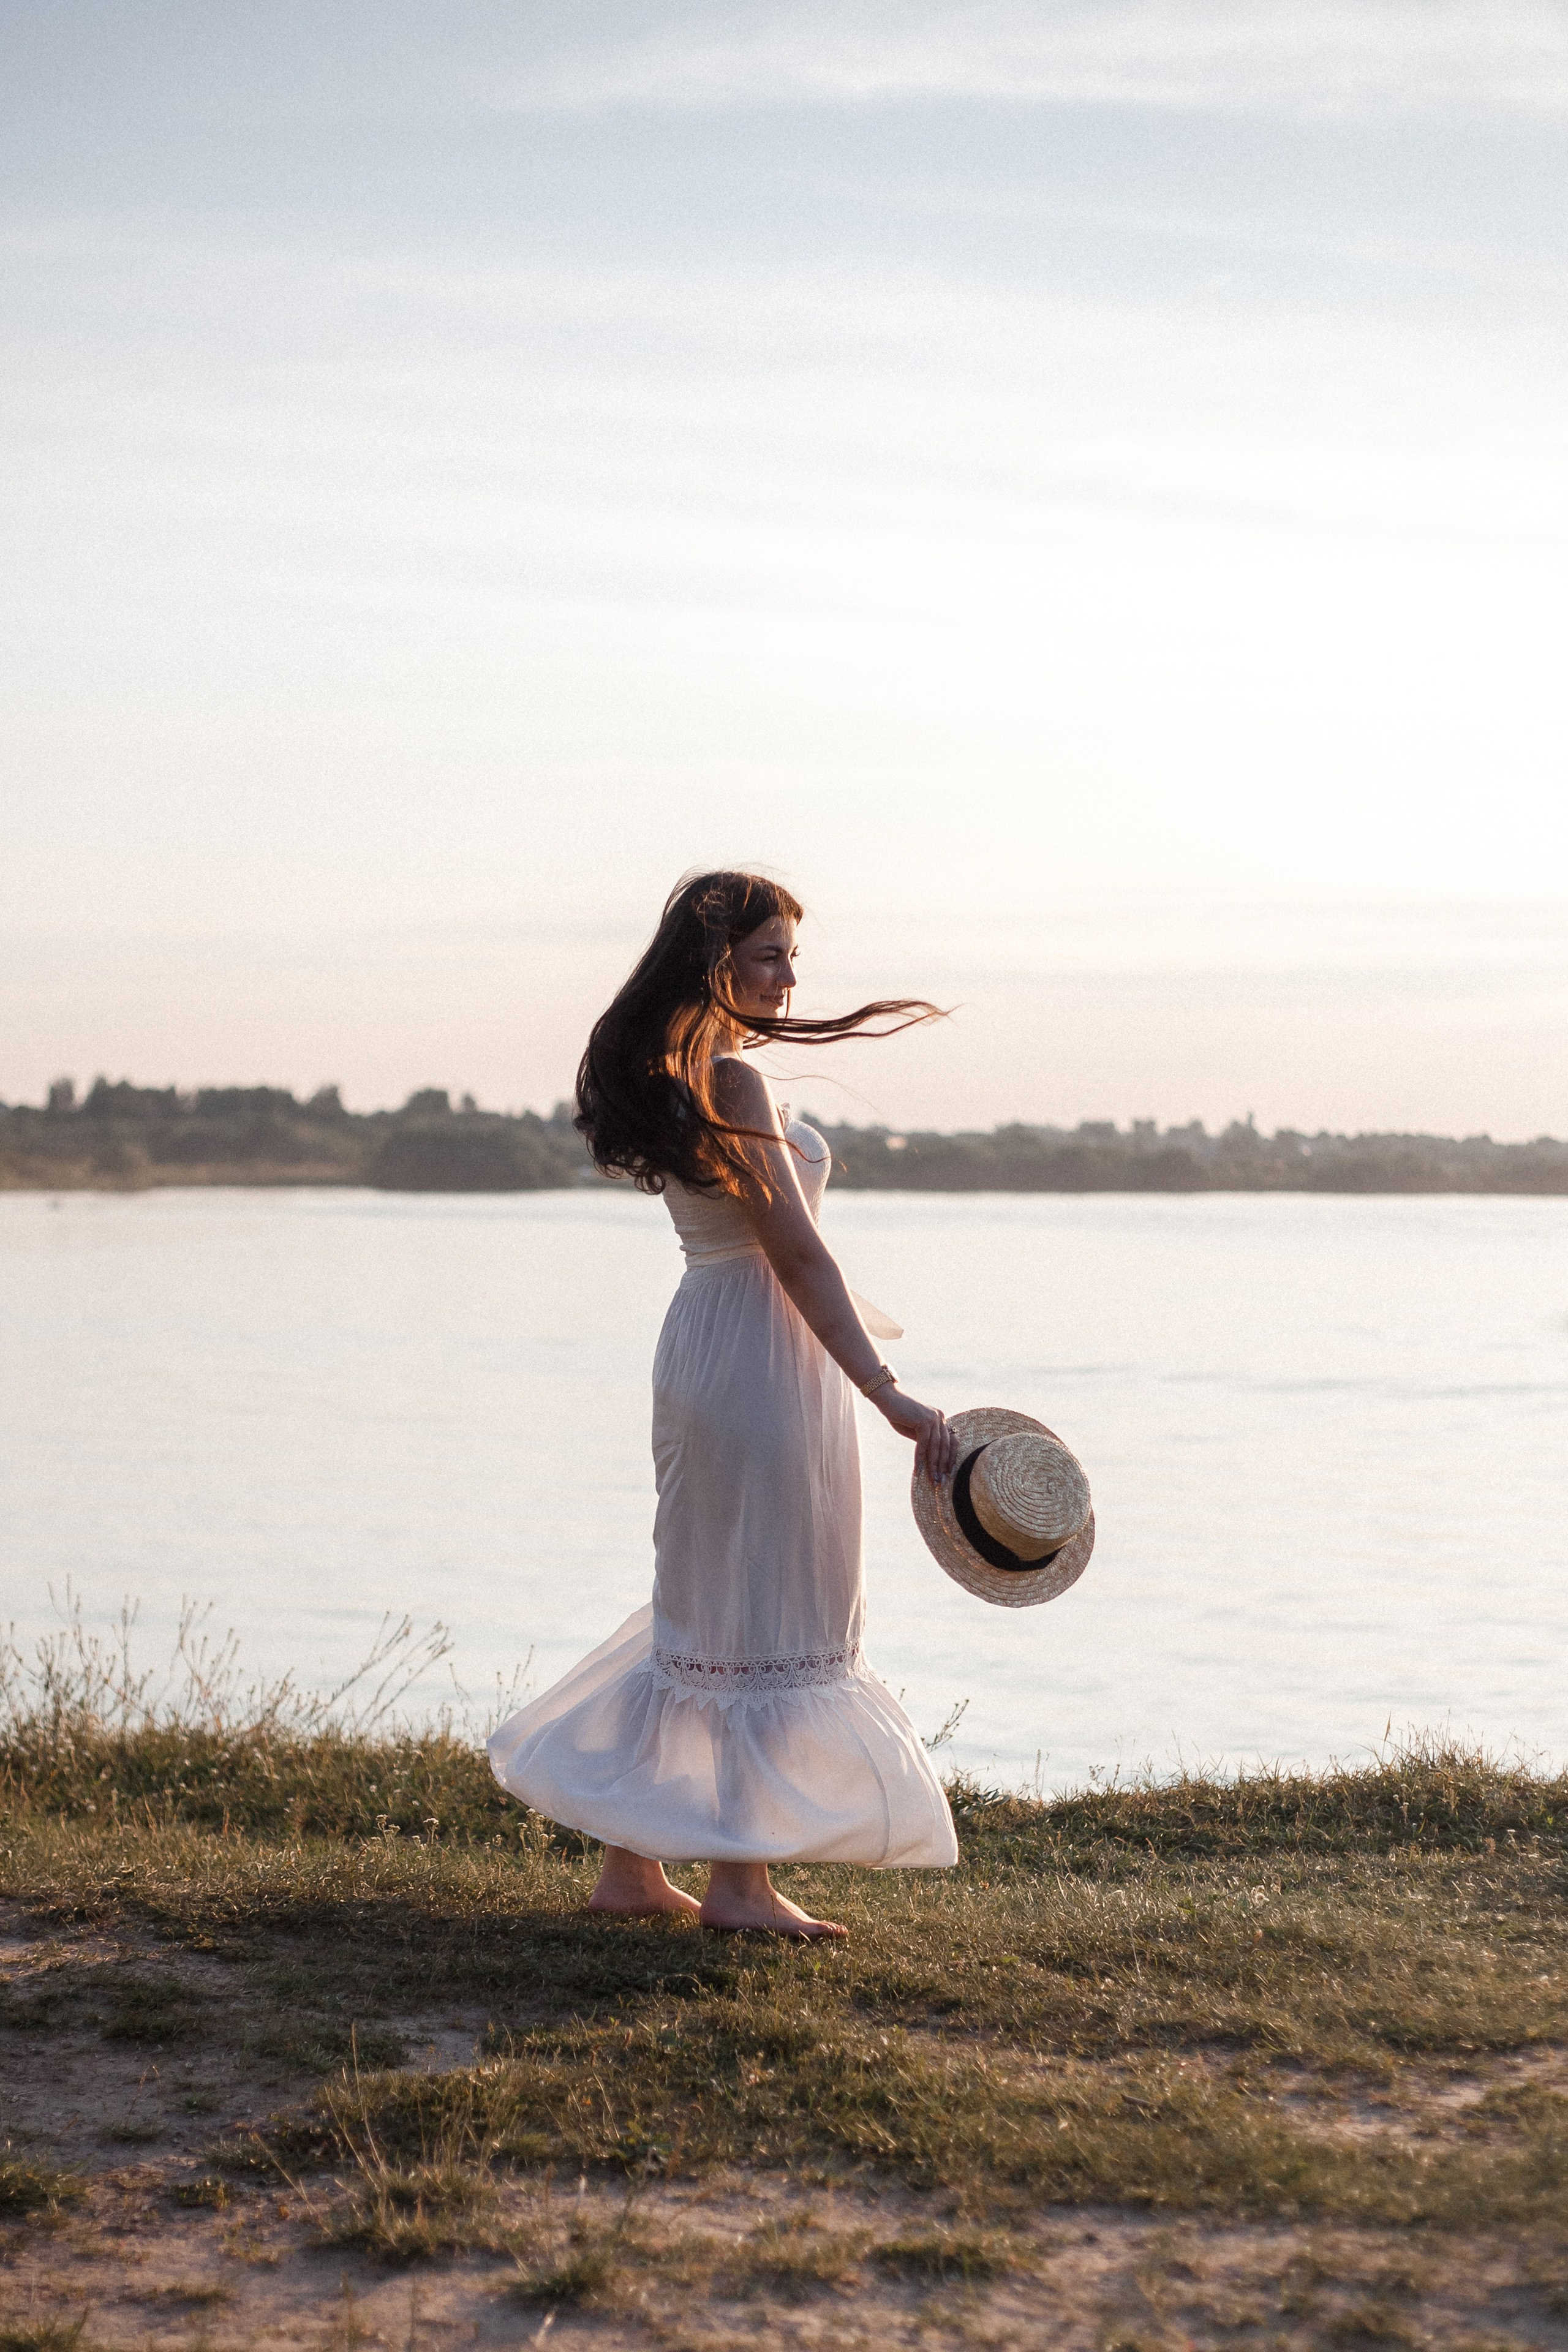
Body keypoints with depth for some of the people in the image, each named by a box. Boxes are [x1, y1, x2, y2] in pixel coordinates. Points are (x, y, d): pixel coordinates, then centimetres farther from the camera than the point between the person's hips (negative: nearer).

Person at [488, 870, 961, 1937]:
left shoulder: (669, 1077, 12)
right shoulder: (733, 1083, -17)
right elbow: (798, 1256, -22)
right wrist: (887, 1391, -23)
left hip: (703, 1341, 10)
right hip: (762, 1351, -10)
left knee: (699, 1608, 16)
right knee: (769, 1613, -2)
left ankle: (631, 1861, 20)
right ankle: (740, 1878, 4)